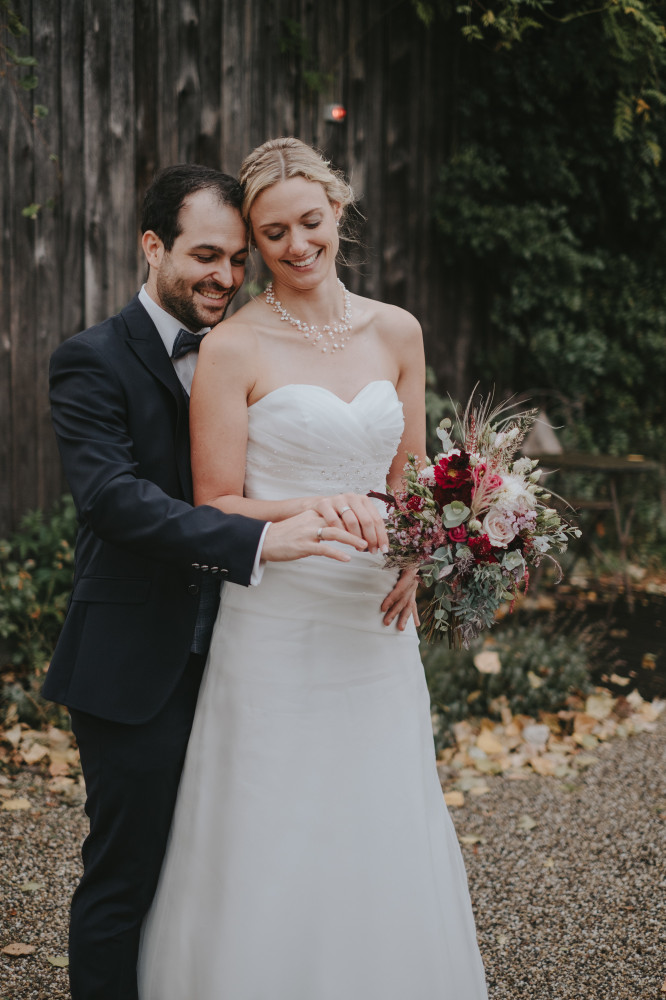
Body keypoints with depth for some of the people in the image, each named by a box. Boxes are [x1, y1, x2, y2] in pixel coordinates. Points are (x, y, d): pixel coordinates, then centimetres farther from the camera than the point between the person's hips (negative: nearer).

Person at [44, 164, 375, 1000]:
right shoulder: (93, 362, -11)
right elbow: (115, 497, -26)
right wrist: (260, 539, -37)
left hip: (220, 657, 7)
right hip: (135, 671, -6)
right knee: (126, 877, 3)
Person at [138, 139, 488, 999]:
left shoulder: (396, 333, 6)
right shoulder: (232, 348, -8)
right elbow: (215, 508, -7)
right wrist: (312, 511, -23)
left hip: (376, 624, 4)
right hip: (277, 628, -4)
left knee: (387, 850, 12)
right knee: (272, 855, 4)